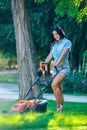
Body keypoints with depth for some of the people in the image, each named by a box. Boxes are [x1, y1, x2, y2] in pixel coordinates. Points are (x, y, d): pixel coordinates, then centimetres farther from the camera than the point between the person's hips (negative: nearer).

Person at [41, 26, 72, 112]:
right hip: (55, 68, 6)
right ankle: (61, 108, 10)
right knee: (59, 89, 6)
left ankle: (58, 105, -17)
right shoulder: (54, 44, 16)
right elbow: (50, 55, 6)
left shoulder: (67, 42, -3)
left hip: (63, 67, -6)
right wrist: (45, 63, -11)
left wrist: (57, 63, -30)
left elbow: (63, 54, -16)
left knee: (54, 85, -25)